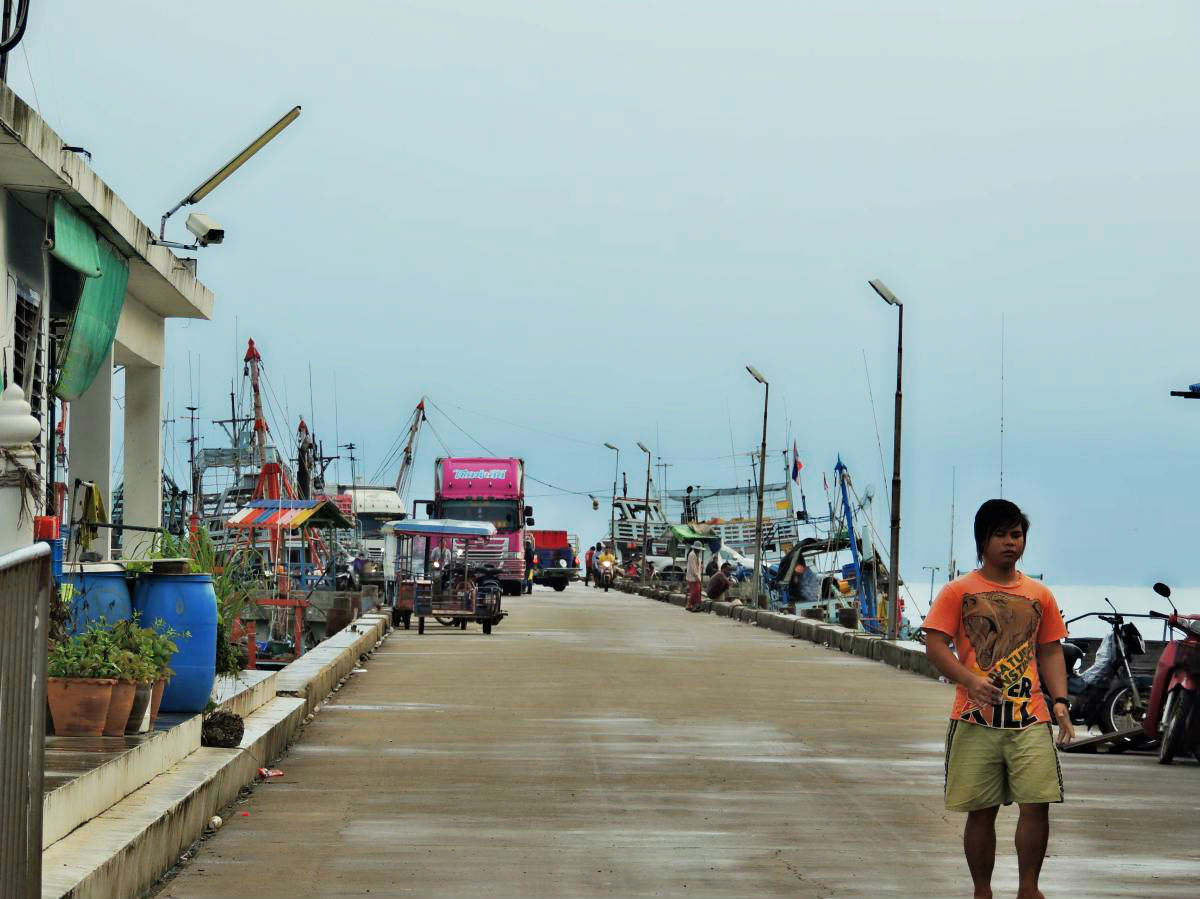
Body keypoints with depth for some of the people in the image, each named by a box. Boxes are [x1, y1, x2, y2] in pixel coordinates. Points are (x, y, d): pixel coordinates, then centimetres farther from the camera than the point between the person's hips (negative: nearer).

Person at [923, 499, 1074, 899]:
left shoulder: (1039, 595, 13)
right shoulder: (959, 591, 3)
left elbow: (1050, 651, 16)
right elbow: (935, 643, -4)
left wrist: (1060, 701, 2)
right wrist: (970, 680, -19)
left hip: (1030, 719, 2)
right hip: (976, 720, -2)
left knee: (1037, 804, -7)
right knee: (981, 812, 4)